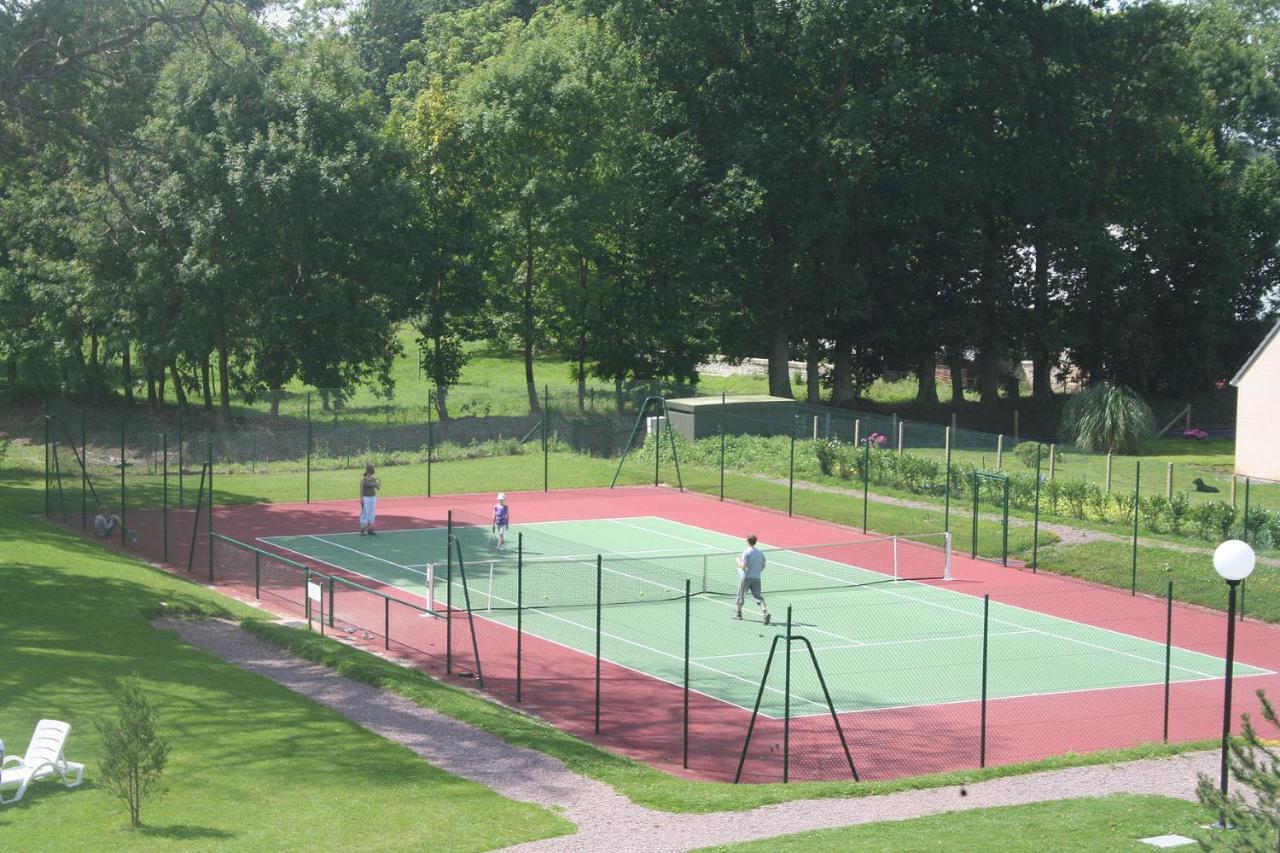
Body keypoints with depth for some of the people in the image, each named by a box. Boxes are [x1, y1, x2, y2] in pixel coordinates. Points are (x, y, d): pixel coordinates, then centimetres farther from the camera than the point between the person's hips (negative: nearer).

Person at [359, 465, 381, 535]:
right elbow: (361, 489, -12)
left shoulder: (373, 479, 7)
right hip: (365, 498, -6)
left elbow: (378, 488, 6)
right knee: (364, 513, -5)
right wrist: (361, 499, -17)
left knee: (372, 514, 7)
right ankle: (362, 530, 0)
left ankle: (370, 529, 14)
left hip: (373, 498, 6)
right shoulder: (363, 479, -11)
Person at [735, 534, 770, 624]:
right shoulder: (760, 552, 6)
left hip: (746, 577, -5)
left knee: (741, 595, 13)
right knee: (758, 596, 0)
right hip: (757, 578, 5)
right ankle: (766, 611, -23)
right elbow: (763, 566, 11)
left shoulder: (746, 553, -13)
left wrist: (738, 561, 1)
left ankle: (738, 613, 27)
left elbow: (743, 567, -16)